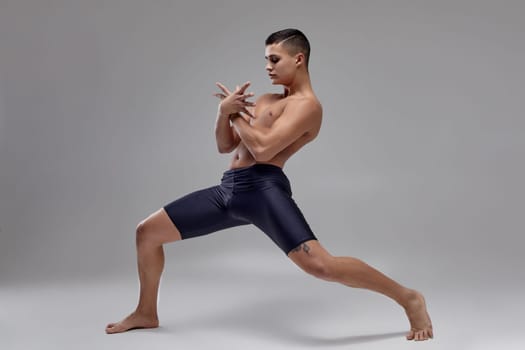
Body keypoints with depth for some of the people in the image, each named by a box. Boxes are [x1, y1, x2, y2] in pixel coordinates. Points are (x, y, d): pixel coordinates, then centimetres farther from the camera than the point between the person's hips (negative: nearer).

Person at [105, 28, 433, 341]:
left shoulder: (307, 105, -2)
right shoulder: (265, 100, 25)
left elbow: (263, 148, -16)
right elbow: (225, 146, 24)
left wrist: (237, 113, 1)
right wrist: (224, 111, 4)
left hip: (263, 188, -9)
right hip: (229, 189, 9)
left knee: (320, 264, -26)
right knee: (147, 231, 9)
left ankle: (409, 298, -6)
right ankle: (146, 312, 29)